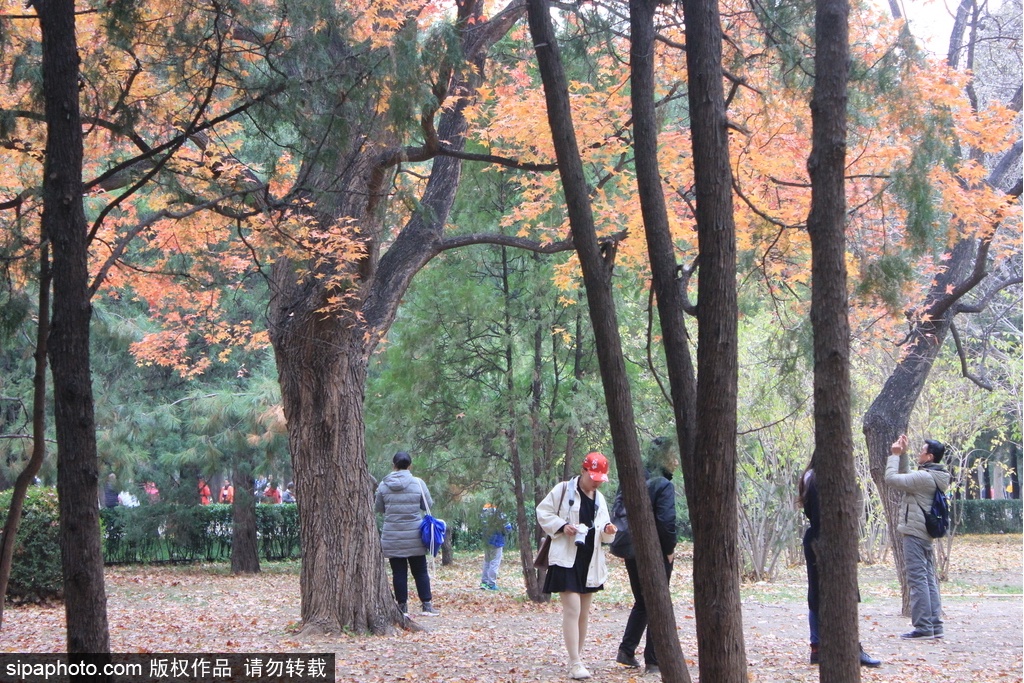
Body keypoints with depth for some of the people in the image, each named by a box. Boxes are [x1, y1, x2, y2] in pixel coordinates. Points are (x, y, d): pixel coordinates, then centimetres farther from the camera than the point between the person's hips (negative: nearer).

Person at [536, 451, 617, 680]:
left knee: (584, 613, 12)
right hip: (566, 558, -7)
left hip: (590, 561, 7)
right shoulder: (563, 490, -6)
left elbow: (603, 536, 19)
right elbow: (543, 512, -3)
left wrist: (608, 530, -5)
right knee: (572, 610, -13)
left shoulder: (599, 498, 14)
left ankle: (578, 657, 23)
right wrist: (561, 526, -18)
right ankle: (575, 664, -15)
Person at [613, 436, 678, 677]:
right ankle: (653, 662, 4)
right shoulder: (663, 485, -15)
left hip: (632, 551, 7)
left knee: (641, 603, 20)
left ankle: (626, 651, 17)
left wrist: (623, 538, 11)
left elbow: (618, 511, 8)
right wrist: (670, 549, -8)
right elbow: (666, 522, -21)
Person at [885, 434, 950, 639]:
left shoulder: (924, 477, -18)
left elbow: (892, 478, -19)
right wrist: (903, 454, 17)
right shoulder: (936, 477, 12)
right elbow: (905, 477, 24)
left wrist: (895, 455, -7)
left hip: (914, 533, -10)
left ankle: (923, 627, -9)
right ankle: (935, 625, 12)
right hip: (926, 534, 10)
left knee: (917, 579, -8)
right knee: (929, 579, 11)